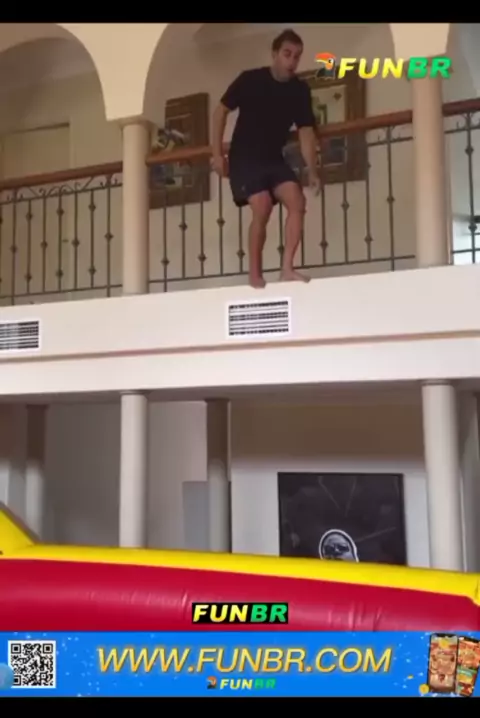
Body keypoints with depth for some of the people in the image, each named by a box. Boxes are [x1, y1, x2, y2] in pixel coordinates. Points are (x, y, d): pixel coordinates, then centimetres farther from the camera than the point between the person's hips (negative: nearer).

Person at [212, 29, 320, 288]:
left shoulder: (300, 90, -1)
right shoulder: (250, 80, -10)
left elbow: (306, 131, -3)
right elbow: (221, 111, -2)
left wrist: (312, 171, -14)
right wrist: (217, 153, -7)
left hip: (274, 159, 4)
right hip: (243, 158, -4)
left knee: (297, 201, -18)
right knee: (262, 207, -22)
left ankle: (286, 269, -15)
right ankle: (255, 275, -7)